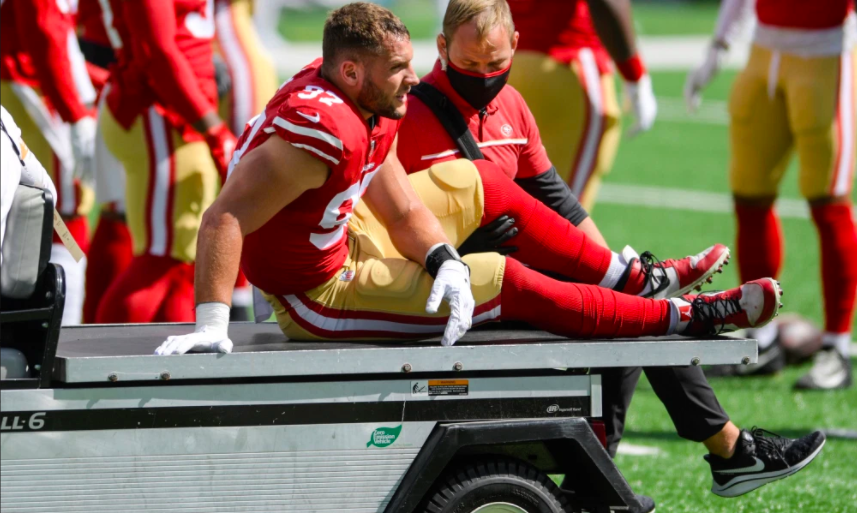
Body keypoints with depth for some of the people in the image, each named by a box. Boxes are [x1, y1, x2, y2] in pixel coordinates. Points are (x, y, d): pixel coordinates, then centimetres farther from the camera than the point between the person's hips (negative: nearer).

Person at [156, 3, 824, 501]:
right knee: (511, 284, -7)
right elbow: (224, 222, -37)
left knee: (479, 183, 15)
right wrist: (212, 325, -39)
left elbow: (400, 209, 1)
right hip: (323, 295, -10)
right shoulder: (323, 132, -33)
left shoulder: (363, 103, -3)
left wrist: (443, 263, -17)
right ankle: (693, 316, 5)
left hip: (339, 237, 10)